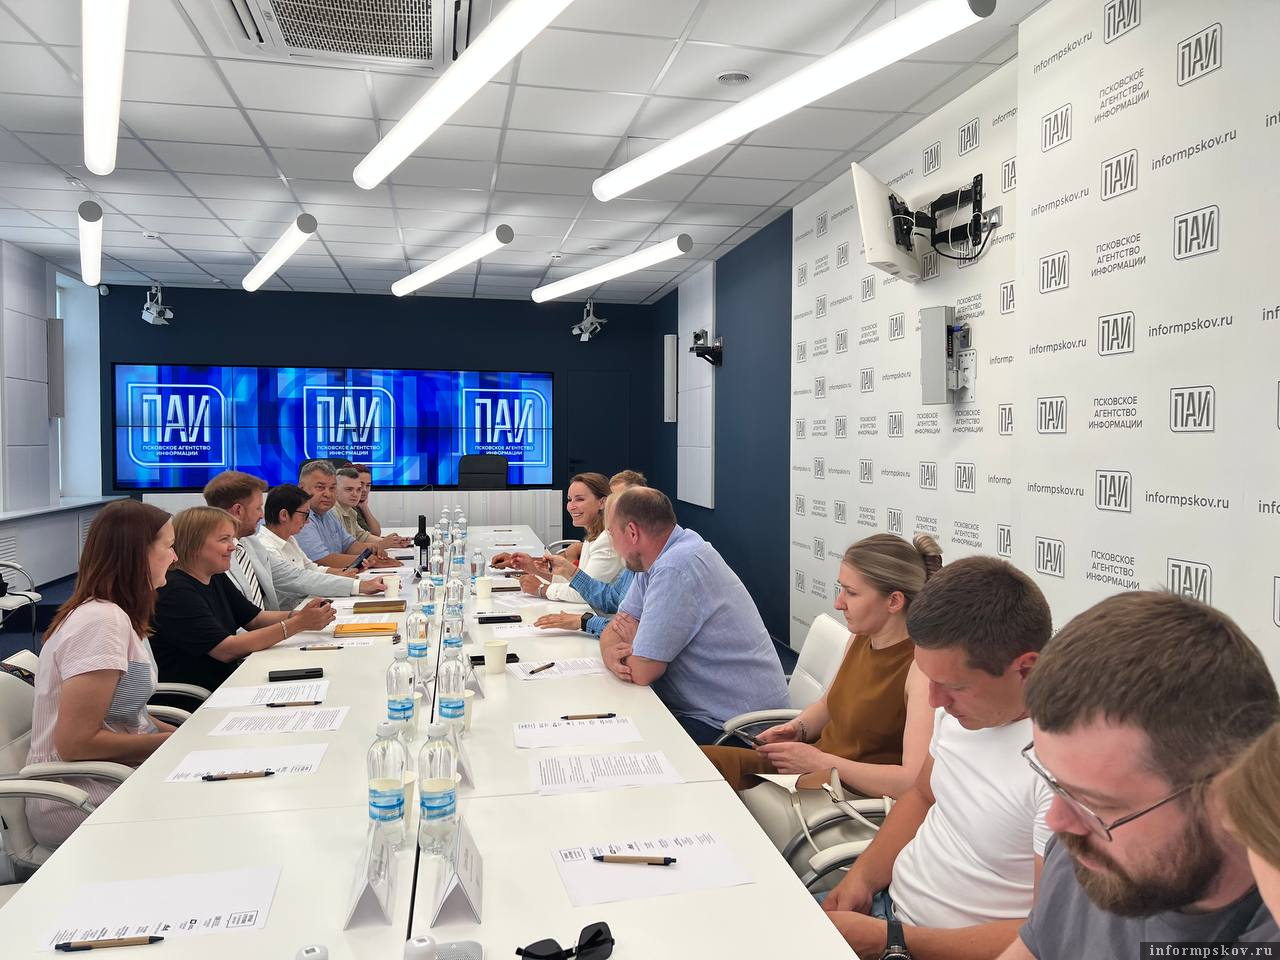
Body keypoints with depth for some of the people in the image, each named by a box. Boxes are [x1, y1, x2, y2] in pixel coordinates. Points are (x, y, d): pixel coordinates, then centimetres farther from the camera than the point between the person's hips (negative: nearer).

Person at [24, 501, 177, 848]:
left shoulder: (112, 613, 7)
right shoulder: (102, 621, -22)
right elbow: (75, 742, -23)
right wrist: (174, 742, -15)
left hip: (108, 777, 9)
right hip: (76, 803, -9)